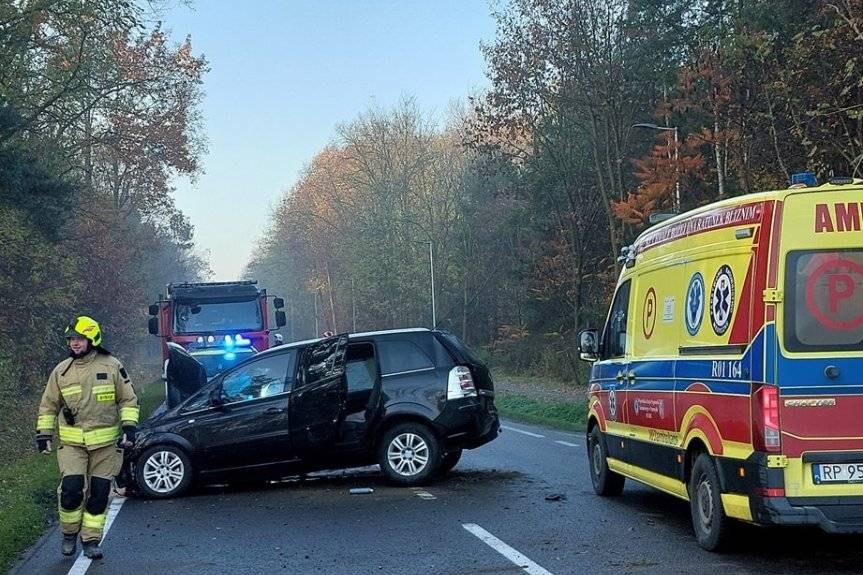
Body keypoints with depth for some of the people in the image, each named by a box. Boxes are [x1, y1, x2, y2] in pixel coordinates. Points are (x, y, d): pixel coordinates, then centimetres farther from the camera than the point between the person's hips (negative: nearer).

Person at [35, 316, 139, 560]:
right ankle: (69, 534, 9)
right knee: (71, 489, -14)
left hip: (106, 442, 0)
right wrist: (43, 434, 8)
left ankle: (91, 540, 16)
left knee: (99, 493, 3)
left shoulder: (112, 366, -1)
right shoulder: (61, 371, 3)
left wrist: (129, 427, -5)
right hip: (72, 442, 0)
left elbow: (128, 399, 4)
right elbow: (48, 405, 12)